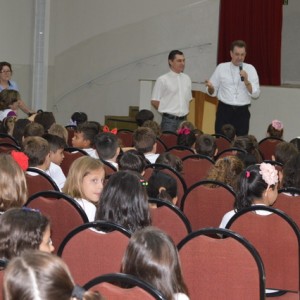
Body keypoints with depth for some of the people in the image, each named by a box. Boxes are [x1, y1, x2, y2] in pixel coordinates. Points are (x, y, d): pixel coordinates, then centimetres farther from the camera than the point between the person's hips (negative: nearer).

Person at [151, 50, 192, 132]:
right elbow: (154, 101, -3)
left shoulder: (187, 79, 12)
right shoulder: (162, 80, -4)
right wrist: (167, 112, -2)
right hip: (169, 120, -5)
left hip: (183, 120, 5)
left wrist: (184, 111, 10)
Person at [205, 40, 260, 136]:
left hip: (242, 112, 0)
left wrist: (246, 81, -16)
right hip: (224, 111, 0)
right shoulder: (221, 68, 4)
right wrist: (210, 87, -15)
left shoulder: (250, 69, 4)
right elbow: (213, 92, 7)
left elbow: (256, 94, -1)